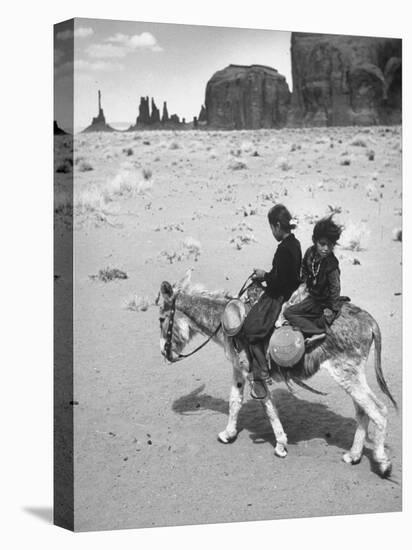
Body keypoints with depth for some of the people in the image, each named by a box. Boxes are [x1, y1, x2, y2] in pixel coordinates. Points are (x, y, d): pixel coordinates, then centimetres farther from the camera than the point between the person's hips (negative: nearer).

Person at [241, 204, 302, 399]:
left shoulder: (284, 249, -23)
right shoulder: (295, 244, 7)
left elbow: (279, 280, -24)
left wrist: (264, 276, -9)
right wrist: (267, 275, 13)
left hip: (279, 299, -10)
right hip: (291, 293, 10)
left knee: (250, 328, -12)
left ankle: (261, 374, -12)